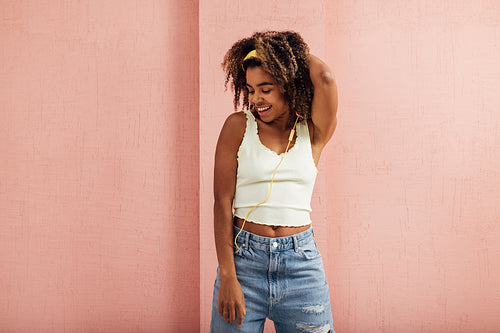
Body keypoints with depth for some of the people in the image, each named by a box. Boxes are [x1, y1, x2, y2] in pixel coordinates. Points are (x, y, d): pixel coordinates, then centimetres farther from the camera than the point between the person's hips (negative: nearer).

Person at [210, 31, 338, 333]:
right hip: (243, 257, -1)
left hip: (301, 262, 1)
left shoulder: (313, 133, 3)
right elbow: (223, 202, -4)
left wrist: (296, 50, 4)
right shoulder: (238, 126, 0)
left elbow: (325, 79, -16)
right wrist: (227, 277, -10)